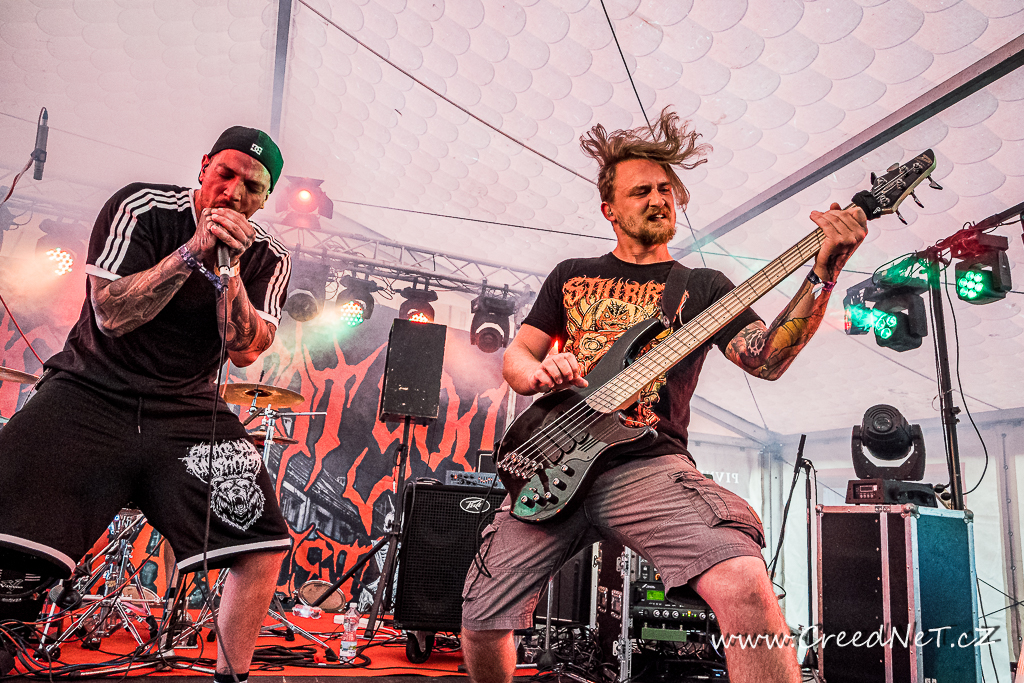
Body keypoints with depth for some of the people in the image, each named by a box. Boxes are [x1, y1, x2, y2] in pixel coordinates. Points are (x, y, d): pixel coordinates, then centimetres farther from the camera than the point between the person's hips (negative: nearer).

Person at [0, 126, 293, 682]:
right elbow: (111, 315, -13)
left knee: (264, 547, -7)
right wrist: (192, 251, -20)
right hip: (91, 392, -2)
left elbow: (245, 351, -8)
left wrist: (229, 267, -19)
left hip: (189, 412, 2)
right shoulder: (140, 208, -4)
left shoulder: (267, 259, 2)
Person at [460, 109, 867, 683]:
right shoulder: (571, 276, 19)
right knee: (482, 624, 2)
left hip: (647, 464, -2)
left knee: (743, 583, -31)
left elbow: (767, 359, -2)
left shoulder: (703, 286, 13)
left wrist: (824, 274, -15)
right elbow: (516, 357, 17)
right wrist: (539, 370, -8)